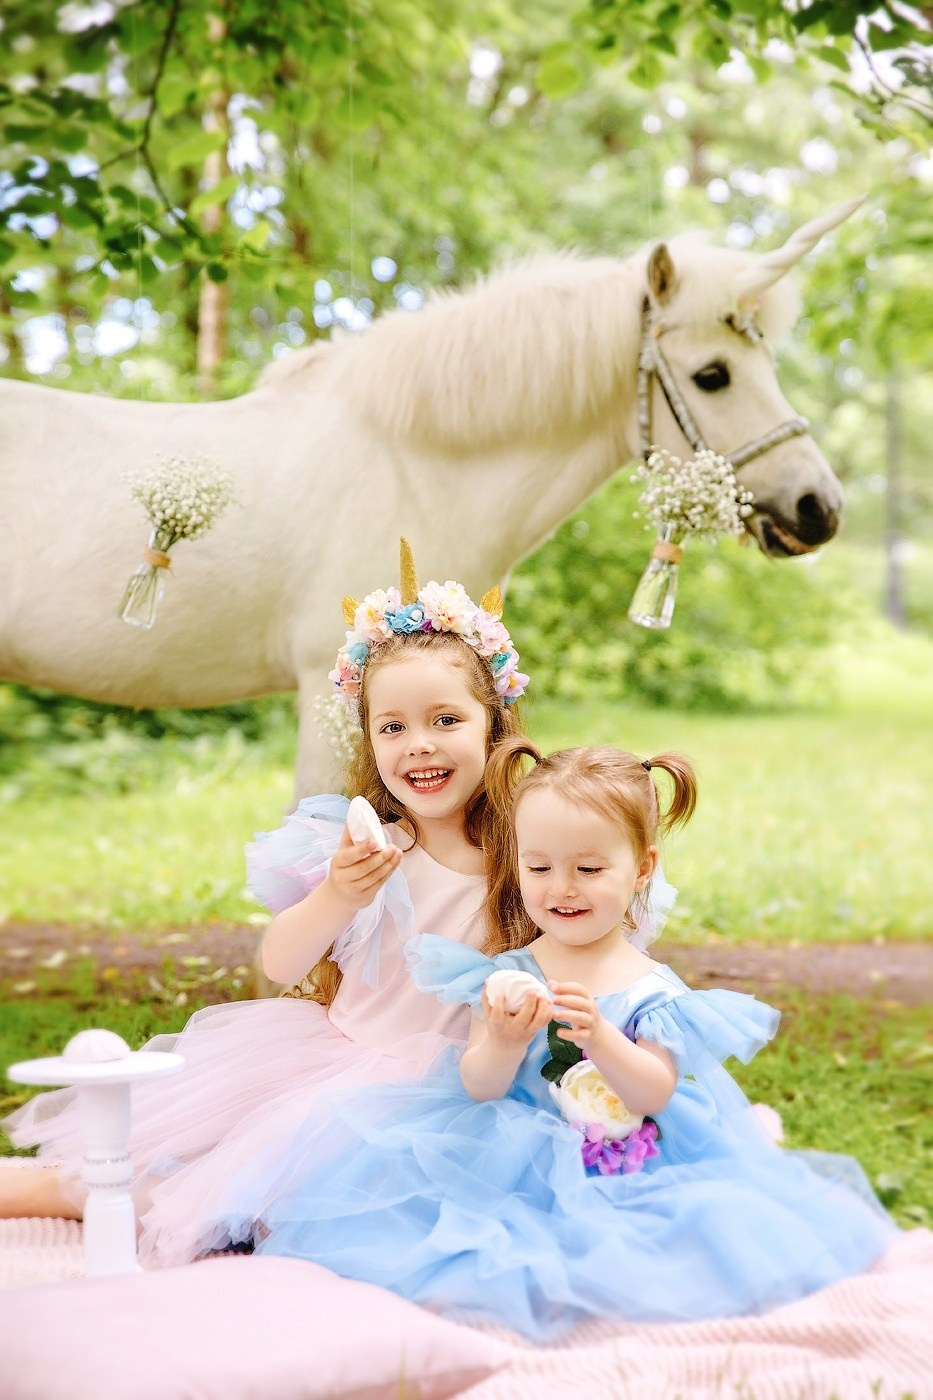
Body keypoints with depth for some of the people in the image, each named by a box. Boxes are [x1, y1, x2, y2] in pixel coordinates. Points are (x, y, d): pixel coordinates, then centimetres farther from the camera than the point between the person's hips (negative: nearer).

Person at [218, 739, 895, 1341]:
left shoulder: (650, 987, -2)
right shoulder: (505, 974, 0)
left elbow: (653, 1095, -10)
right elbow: (478, 1088, -4)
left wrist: (600, 1035, -28)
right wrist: (503, 1044, -28)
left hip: (627, 1167, 0)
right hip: (515, 1156, 0)